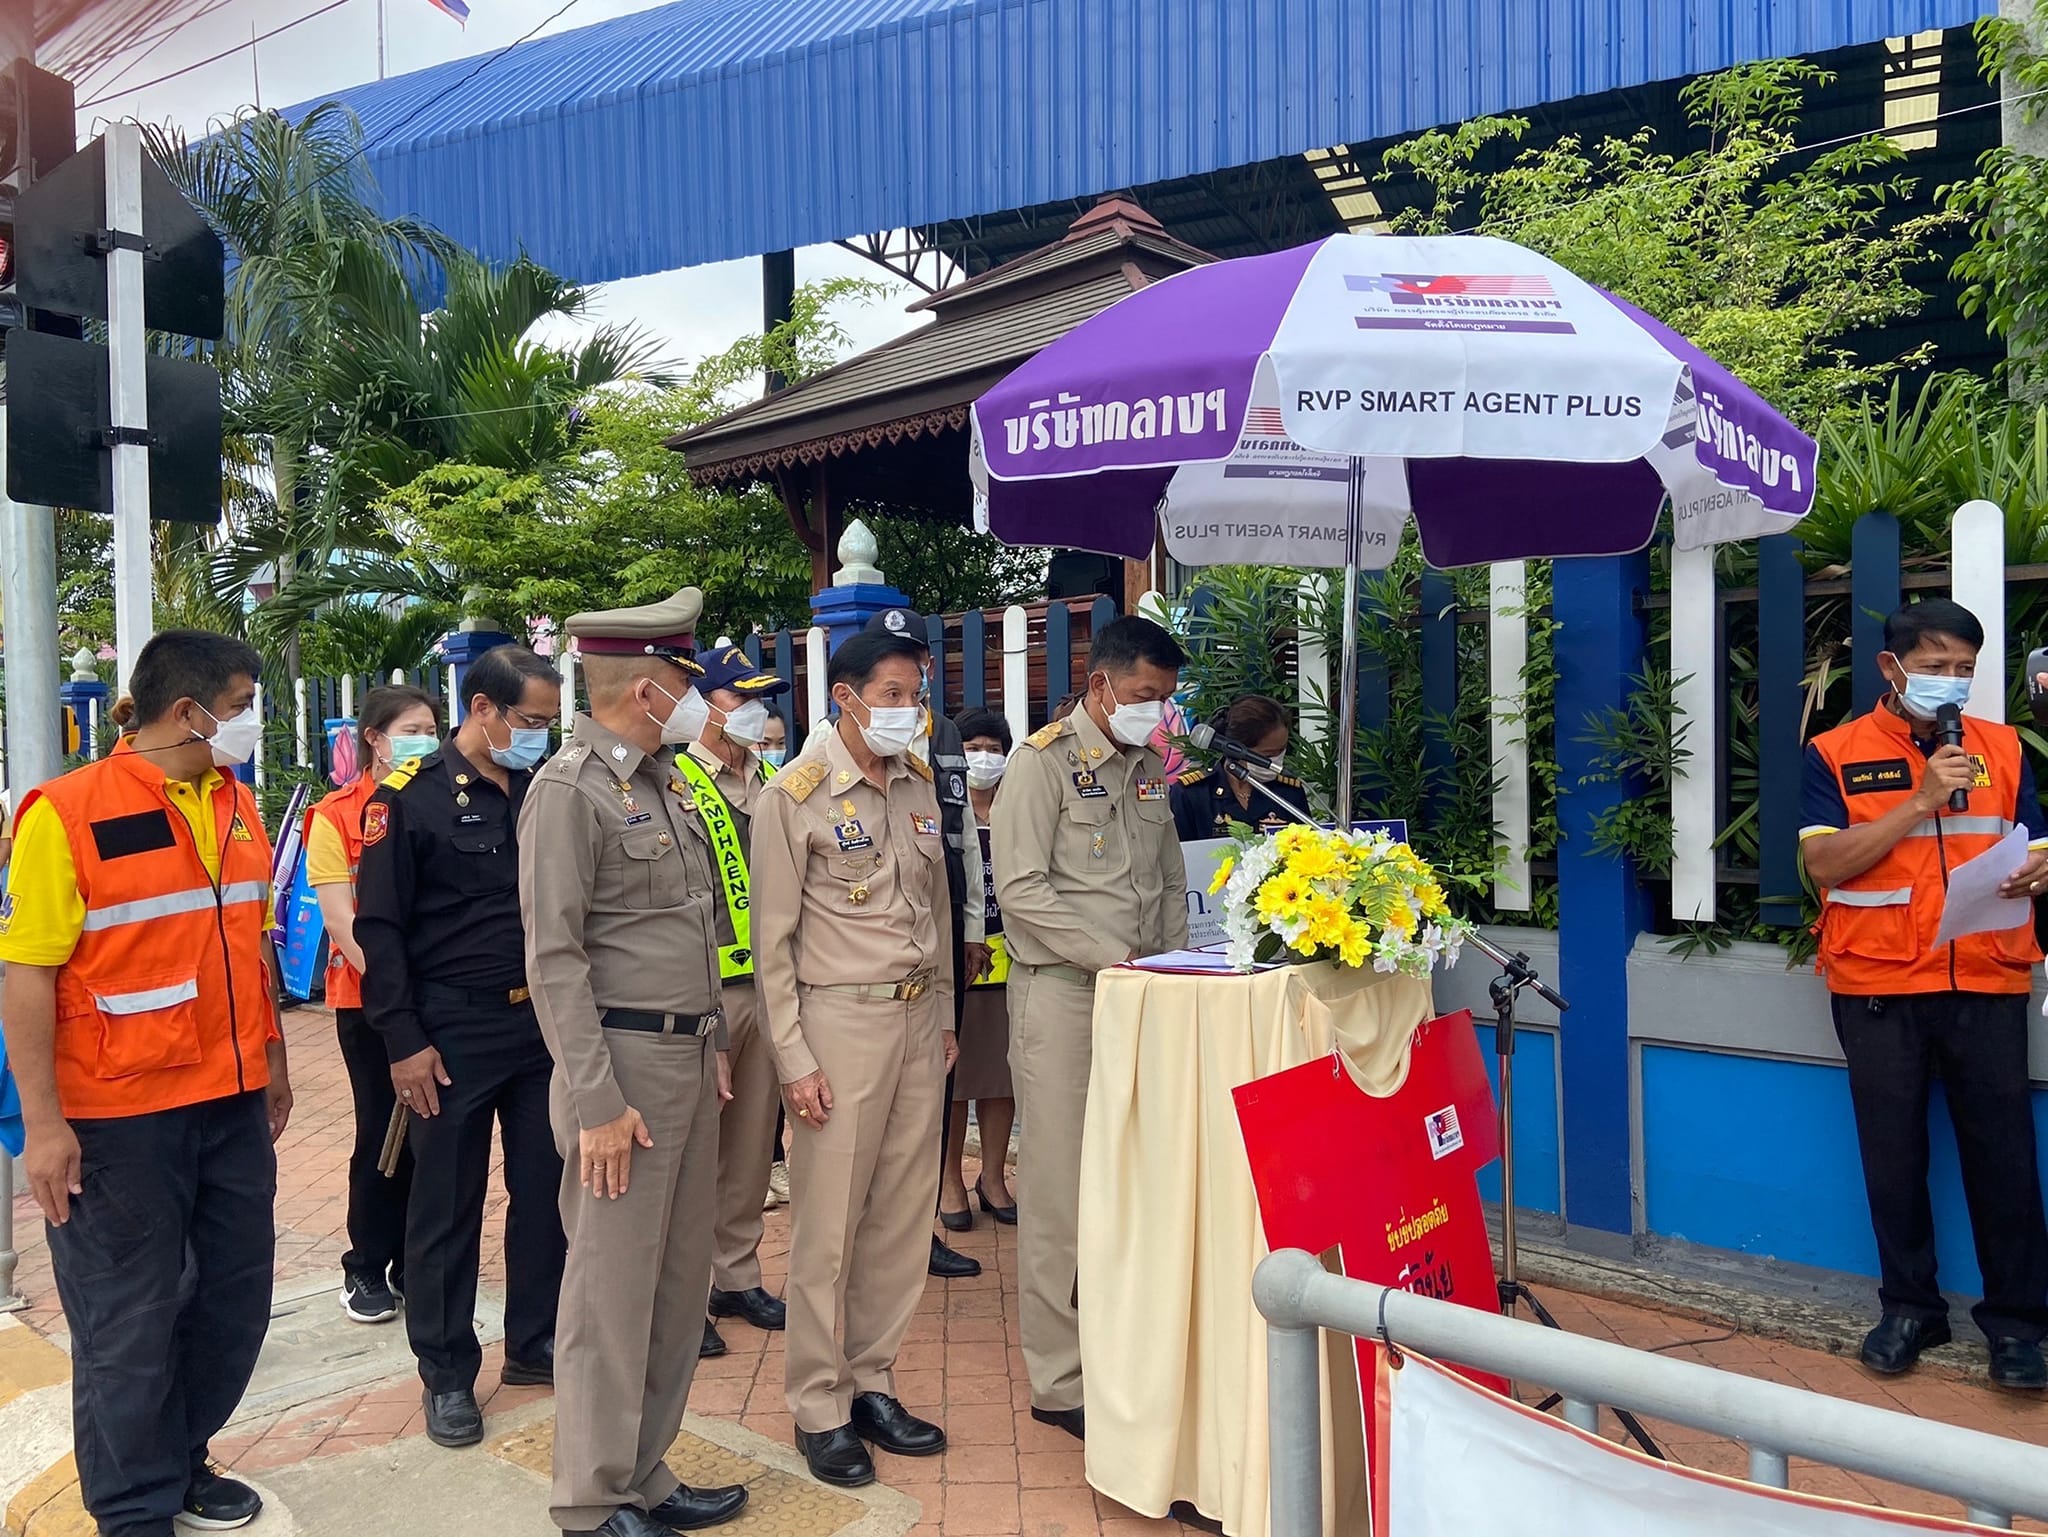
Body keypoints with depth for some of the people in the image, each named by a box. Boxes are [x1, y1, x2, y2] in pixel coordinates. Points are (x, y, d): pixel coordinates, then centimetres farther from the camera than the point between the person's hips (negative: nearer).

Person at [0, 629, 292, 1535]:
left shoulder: (238, 807, 7)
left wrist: (273, 1062, 17)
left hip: (232, 1104, 6)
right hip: (120, 1120, -6)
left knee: (234, 1293, 15)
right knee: (130, 1322, 8)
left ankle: (181, 1461, 36)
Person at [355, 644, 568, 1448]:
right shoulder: (412, 796, -7)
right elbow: (380, 926, -7)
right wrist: (404, 1041, -11)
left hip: (544, 1023, 5)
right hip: (453, 1032, -5)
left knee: (547, 1188, 12)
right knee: (447, 1207, 7)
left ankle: (536, 1342, 29)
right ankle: (447, 1372, 22)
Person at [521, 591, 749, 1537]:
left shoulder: (666, 782, 13)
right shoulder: (569, 791, -12)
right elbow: (554, 958, -15)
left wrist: (713, 1047, 14)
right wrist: (597, 1102, -17)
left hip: (692, 1058, 8)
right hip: (625, 1062, -8)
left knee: (680, 1281, 14)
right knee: (613, 1289, 2)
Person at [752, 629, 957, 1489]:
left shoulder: (918, 782, 8)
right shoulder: (795, 795, -9)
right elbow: (773, 939, -9)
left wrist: (944, 1015, 15)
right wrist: (794, 1058, -11)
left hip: (918, 1016, 6)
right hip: (842, 1021, -6)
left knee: (903, 1215, 11)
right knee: (828, 1225, 2)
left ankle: (872, 1384, 27)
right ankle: (819, 1408, 18)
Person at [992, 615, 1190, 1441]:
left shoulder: (1150, 768, 15)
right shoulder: (1044, 761, -6)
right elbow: (1022, 888, -13)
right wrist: (1114, 957, -16)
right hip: (1062, 993, -6)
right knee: (1062, 1192, -2)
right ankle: (1060, 1381, 9)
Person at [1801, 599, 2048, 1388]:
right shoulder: (1836, 754, 1)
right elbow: (1825, 864, -10)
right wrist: (1923, 801, -15)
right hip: (1878, 983, -1)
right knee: (1893, 1151, 8)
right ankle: (1910, 1307, 22)